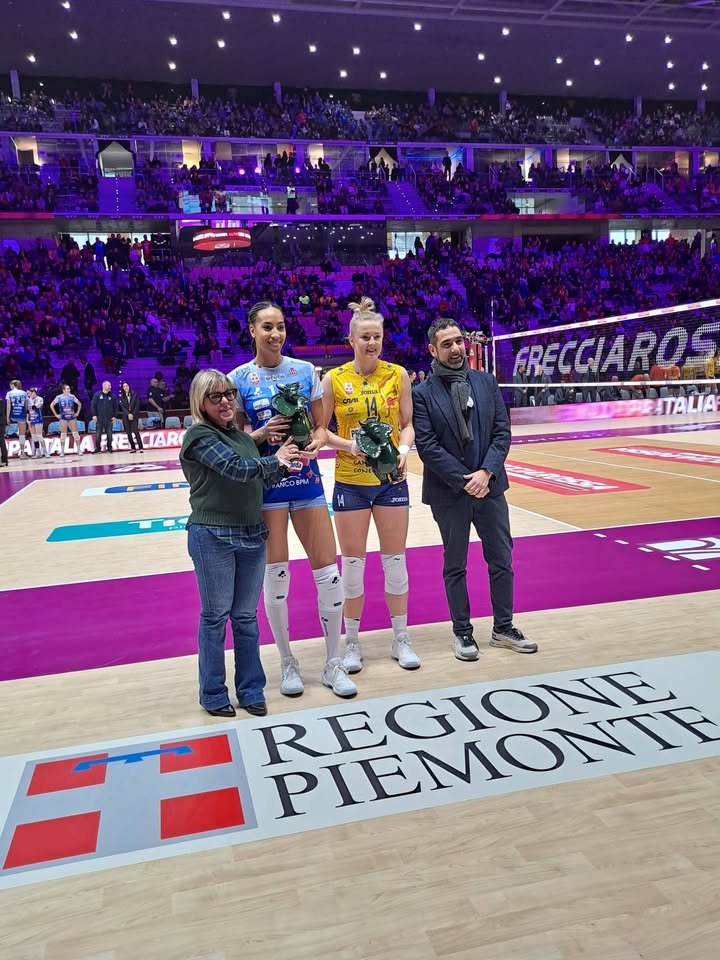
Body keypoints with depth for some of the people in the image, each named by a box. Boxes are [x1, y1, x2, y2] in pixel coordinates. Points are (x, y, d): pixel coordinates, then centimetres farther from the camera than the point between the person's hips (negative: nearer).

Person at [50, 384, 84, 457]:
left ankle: (79, 450, 5)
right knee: (63, 435, 1)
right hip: (63, 418, -1)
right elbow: (51, 405, 2)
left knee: (76, 434, -1)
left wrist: (77, 413, 6)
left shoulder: (72, 396, 1)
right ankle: (62, 451, 9)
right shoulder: (59, 397, -4)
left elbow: (79, 404, 13)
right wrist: (56, 415, -1)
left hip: (72, 418, 2)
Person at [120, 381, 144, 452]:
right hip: (126, 416, 3)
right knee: (128, 432, 0)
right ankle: (133, 448, 5)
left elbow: (137, 405, -2)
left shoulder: (134, 394, 3)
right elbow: (122, 407, 2)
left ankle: (140, 448, -13)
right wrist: (128, 414, -11)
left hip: (134, 415, -3)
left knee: (136, 431, -12)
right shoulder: (122, 397, 7)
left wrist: (133, 414, -10)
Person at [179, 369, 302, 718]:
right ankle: (213, 694, 21)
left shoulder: (241, 435, 14)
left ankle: (250, 690, 24)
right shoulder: (199, 435, -7)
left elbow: (260, 479, 16)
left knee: (246, 617, 12)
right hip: (213, 538, -6)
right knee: (215, 616, 6)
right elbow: (235, 467, -18)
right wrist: (274, 460, -5)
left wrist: (282, 466, -1)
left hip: (252, 534, 6)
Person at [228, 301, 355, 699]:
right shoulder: (239, 378, -1)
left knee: (329, 572, 1)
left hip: (306, 477, 2)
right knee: (276, 574, 3)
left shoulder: (305, 371, 4)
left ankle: (333, 663, 18)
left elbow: (321, 426, 7)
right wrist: (262, 434, -17)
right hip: (265, 482, -2)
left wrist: (315, 443, -15)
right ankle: (287, 663, 23)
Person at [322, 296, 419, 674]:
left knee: (395, 559, 8)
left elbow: (408, 423, 5)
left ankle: (400, 639, 24)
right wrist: (349, 445, -17)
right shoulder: (334, 379, -4)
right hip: (350, 482, -1)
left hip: (391, 480, 1)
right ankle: (352, 641, 22)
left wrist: (404, 449, -14)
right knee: (352, 561, 6)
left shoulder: (398, 375, 0)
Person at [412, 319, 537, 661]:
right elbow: (427, 446, -13)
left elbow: (502, 432, 1)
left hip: (489, 486, 4)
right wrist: (464, 480, -16)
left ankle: (503, 627, 27)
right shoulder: (422, 393, -7)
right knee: (455, 566, 9)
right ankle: (462, 632, 24)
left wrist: (486, 473, -13)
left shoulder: (486, 382, 5)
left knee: (502, 560, 11)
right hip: (449, 492, -3)